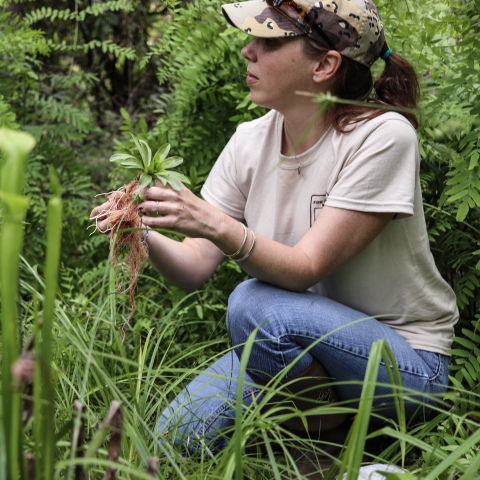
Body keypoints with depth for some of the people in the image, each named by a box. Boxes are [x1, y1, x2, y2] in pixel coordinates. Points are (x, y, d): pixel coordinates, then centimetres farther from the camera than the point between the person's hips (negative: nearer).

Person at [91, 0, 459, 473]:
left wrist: (219, 226, -42)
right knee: (179, 436, -13)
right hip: (300, 345, 5)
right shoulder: (251, 141, -4)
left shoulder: (382, 136, -20)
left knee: (256, 305, -31)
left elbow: (305, 269, -25)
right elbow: (194, 267, -7)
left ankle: (316, 435, -5)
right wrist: (145, 236, -28)